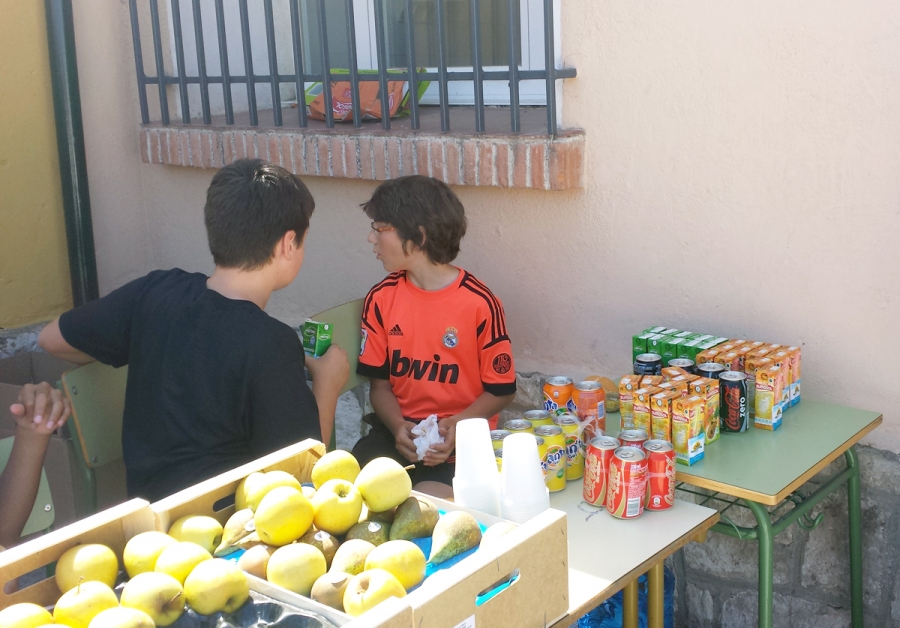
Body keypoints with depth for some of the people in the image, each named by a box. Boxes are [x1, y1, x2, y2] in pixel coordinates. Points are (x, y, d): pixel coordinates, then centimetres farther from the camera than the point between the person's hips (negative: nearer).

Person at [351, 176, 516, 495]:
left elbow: (501, 390, -2)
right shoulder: (380, 300, 4)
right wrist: (398, 427, -12)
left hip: (462, 436, -3)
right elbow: (380, 383, 8)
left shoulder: (479, 302, -10)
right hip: (399, 429, 4)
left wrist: (458, 425, -19)